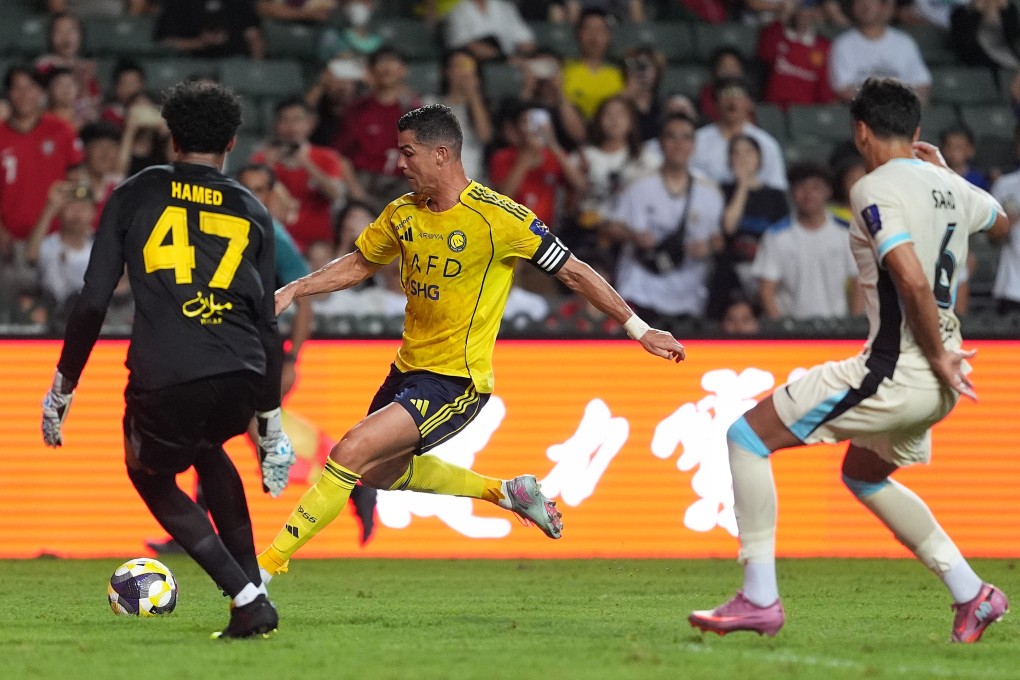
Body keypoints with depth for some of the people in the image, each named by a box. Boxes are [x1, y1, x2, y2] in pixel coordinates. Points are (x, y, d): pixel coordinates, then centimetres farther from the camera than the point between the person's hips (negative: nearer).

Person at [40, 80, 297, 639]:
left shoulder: (135, 195, 11)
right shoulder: (251, 213, 17)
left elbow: (92, 301, 5)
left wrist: (62, 389, 13)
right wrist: (271, 424, 24)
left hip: (162, 381, -3)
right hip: (240, 381, 3)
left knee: (150, 475, 25)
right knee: (205, 447, 37)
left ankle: (248, 599, 9)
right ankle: (253, 584, 28)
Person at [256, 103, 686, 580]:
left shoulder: (497, 216, -18)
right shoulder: (402, 214, 2)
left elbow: (573, 273, -10)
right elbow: (357, 266, 19)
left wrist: (639, 329, -6)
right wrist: (290, 292, 7)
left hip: (456, 382, -8)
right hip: (408, 369, 8)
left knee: (352, 452, -20)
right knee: (379, 472, 21)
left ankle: (272, 561, -11)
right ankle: (506, 492, 34)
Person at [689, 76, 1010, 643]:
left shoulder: (876, 189, -13)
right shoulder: (949, 187, 11)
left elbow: (912, 279, -27)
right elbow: (1001, 218, 35)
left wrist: (938, 356, -17)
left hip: (895, 372, -9)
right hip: (937, 383, 9)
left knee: (747, 436, 0)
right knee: (863, 476, 31)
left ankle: (759, 600, -5)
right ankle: (973, 595, 26)